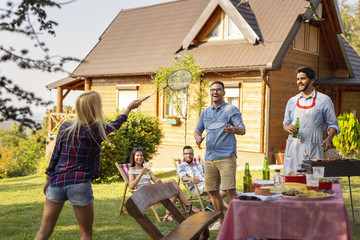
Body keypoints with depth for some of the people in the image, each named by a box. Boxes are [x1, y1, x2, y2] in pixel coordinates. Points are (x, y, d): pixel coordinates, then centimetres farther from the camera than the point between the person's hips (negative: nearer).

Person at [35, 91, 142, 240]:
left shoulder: (65, 127, 1)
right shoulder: (98, 130, -5)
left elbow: (55, 156, 6)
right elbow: (116, 124, 16)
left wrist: (48, 179, 18)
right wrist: (129, 108, 32)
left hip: (57, 183, 4)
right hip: (80, 184, -3)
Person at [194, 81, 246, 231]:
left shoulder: (231, 110, 1)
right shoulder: (205, 112, 17)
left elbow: (242, 129, -7)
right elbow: (198, 129, 22)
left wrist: (233, 129, -31)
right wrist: (198, 136, -3)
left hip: (226, 156, -6)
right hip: (209, 157, 6)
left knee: (229, 190, -13)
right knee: (212, 191, 9)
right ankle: (220, 221, 24)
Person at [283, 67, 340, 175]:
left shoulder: (324, 100, 3)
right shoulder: (292, 101, 14)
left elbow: (333, 124, 6)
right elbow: (286, 123, 20)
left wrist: (328, 139, -13)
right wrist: (287, 127, -4)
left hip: (312, 150, -3)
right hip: (293, 148, 3)